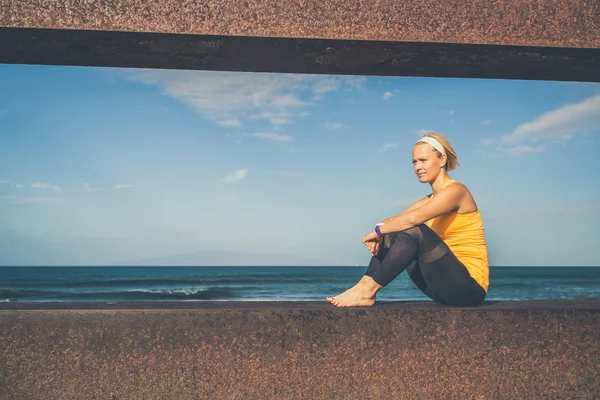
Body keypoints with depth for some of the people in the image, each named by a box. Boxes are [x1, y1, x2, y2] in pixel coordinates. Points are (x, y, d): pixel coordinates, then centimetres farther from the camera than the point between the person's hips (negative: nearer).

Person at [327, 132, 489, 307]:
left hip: (470, 287, -8)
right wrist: (379, 233, -17)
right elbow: (392, 222, 4)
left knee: (416, 231, -27)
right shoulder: (429, 200, 15)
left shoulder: (456, 190, -11)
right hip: (446, 287, 8)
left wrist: (378, 230, -15)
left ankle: (367, 290, -23)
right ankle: (365, 287, -12)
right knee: (393, 234, 1)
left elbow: (413, 218, -26)